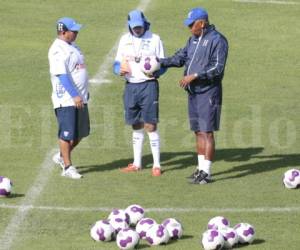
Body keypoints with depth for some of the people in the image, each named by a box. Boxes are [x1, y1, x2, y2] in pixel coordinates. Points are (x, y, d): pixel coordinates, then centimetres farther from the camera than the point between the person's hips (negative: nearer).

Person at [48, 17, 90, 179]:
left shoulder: (72, 47, 14)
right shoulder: (57, 50, -15)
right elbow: (62, 75, -22)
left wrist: (84, 92, 22)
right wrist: (74, 95, -25)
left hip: (79, 98, 9)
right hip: (65, 99, -9)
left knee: (81, 133, 14)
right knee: (67, 134, -3)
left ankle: (61, 157, 30)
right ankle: (67, 167, 5)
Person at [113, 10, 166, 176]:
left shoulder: (154, 39, -1)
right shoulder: (125, 40, 10)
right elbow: (117, 63, 13)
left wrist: (155, 72, -20)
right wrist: (119, 69, -10)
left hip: (148, 85, -4)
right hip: (131, 86, 4)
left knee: (150, 125, -8)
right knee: (136, 126, 13)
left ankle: (157, 165, -3)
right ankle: (137, 163, 22)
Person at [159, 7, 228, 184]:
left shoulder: (217, 40, -11)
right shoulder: (193, 40, 15)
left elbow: (217, 68, -18)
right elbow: (181, 57, 19)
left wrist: (194, 76, -20)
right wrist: (160, 62, 5)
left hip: (208, 92, -8)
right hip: (193, 92, 8)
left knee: (207, 132, -8)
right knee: (198, 131, 11)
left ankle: (206, 172, -6)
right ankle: (201, 168, 18)